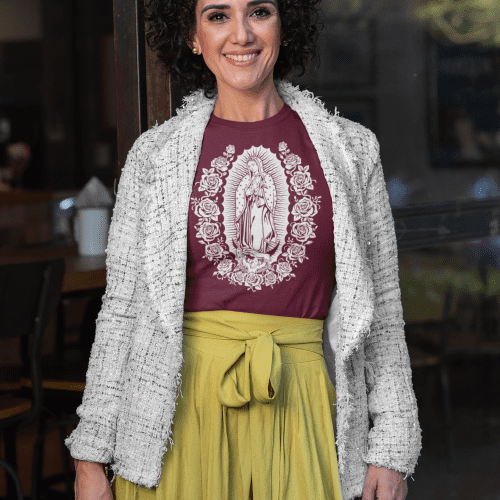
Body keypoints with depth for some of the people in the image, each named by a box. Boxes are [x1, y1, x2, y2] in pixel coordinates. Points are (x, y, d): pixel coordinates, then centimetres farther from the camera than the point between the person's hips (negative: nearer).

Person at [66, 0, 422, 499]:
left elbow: (382, 309, 6)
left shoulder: (350, 149, 3)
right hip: (181, 410, 0)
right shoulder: (154, 155, 2)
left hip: (300, 411, 1)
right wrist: (91, 457, 1)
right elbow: (120, 310, 4)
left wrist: (392, 449, 2)